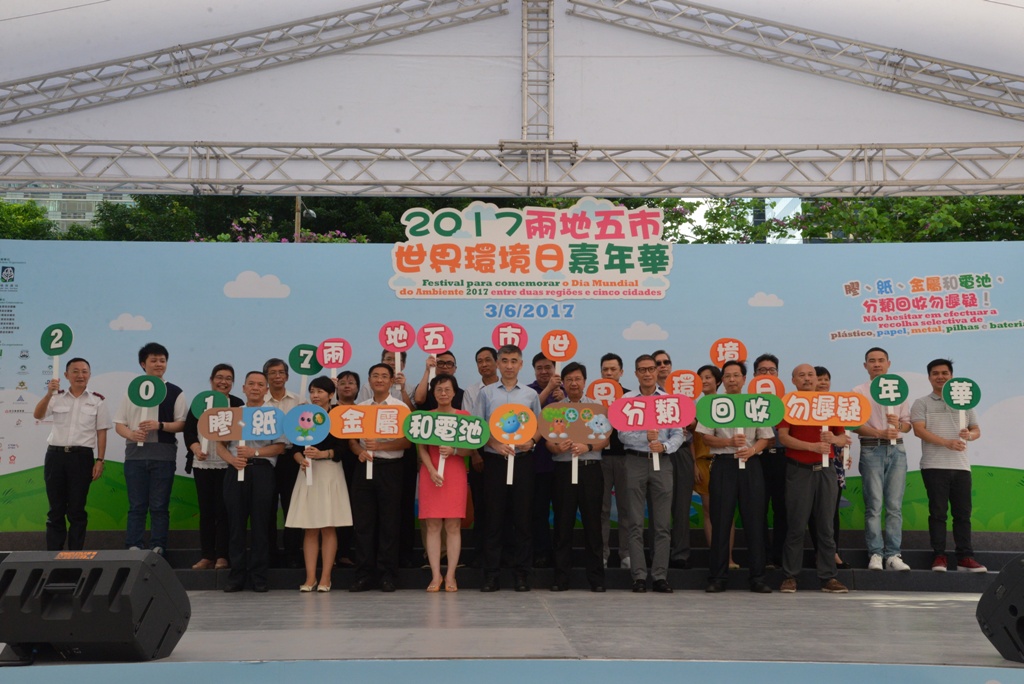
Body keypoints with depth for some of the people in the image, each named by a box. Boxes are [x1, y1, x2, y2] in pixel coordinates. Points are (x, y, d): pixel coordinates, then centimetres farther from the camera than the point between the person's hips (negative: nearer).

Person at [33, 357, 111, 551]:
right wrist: (49, 393, -23)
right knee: (56, 508, 6)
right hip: (55, 455, 1)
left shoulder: (97, 400, 5)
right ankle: (53, 553, 12)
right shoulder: (57, 397, 8)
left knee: (77, 509, 3)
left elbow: (101, 433, 3)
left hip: (82, 457, -1)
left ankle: (75, 553, 10)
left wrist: (100, 461, -4)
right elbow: (37, 415, -8)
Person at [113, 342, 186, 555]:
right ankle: (133, 548, 7)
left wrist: (160, 425, -15)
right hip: (135, 453, 2)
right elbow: (119, 423, 10)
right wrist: (131, 434, -10)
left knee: (159, 506, 1)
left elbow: (182, 424, 1)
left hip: (163, 454, -2)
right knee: (136, 505, 4)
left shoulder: (175, 392, 6)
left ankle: (157, 549, 5)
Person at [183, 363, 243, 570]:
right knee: (205, 510, 7)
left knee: (223, 510, -2)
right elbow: (188, 429, 5)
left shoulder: (237, 404, 2)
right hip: (202, 464, 3)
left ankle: (222, 556, 5)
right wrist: (196, 449, -11)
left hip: (227, 465, -3)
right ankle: (206, 556, 13)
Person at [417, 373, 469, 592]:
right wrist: (432, 470, -14)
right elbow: (421, 448, 1)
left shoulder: (464, 416, 6)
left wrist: (453, 451, -17)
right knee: (433, 526, -1)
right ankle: (435, 576, 5)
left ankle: (450, 576, 4)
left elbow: (469, 449, 3)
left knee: (453, 525, -2)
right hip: (430, 474, 0)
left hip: (456, 475, 0)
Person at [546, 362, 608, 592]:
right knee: (563, 523, 2)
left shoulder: (597, 406, 9)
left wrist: (587, 446, -15)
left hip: (590, 469, 0)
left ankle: (596, 577, 8)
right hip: (563, 469, 1)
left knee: (592, 522, 1)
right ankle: (561, 576, 9)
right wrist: (557, 446, -19)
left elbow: (605, 439, 3)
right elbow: (548, 440, 3)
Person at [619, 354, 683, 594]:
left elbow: (678, 435, 3)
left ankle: (660, 576, 7)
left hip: (662, 462, 1)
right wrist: (646, 437, -18)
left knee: (662, 524, 2)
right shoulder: (626, 400, 5)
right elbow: (622, 434, -3)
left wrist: (664, 446, -16)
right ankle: (639, 576, 4)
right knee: (636, 523, 0)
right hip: (635, 461, -1)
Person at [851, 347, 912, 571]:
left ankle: (893, 554, 4)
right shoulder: (859, 392, 5)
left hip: (897, 449, 3)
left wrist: (899, 425, -10)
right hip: (871, 449, -3)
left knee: (895, 505, 1)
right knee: (874, 505, -5)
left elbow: (907, 423, 13)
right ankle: (875, 554, -2)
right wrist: (880, 433, -17)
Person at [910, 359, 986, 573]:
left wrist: (969, 435, -11)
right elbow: (919, 430, -8)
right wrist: (947, 443, -19)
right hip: (934, 466, -3)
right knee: (938, 512, -2)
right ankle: (939, 557, 2)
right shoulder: (922, 403, 6)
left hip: (961, 466, 3)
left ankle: (965, 558, 6)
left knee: (963, 513, 2)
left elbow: (977, 430, 14)